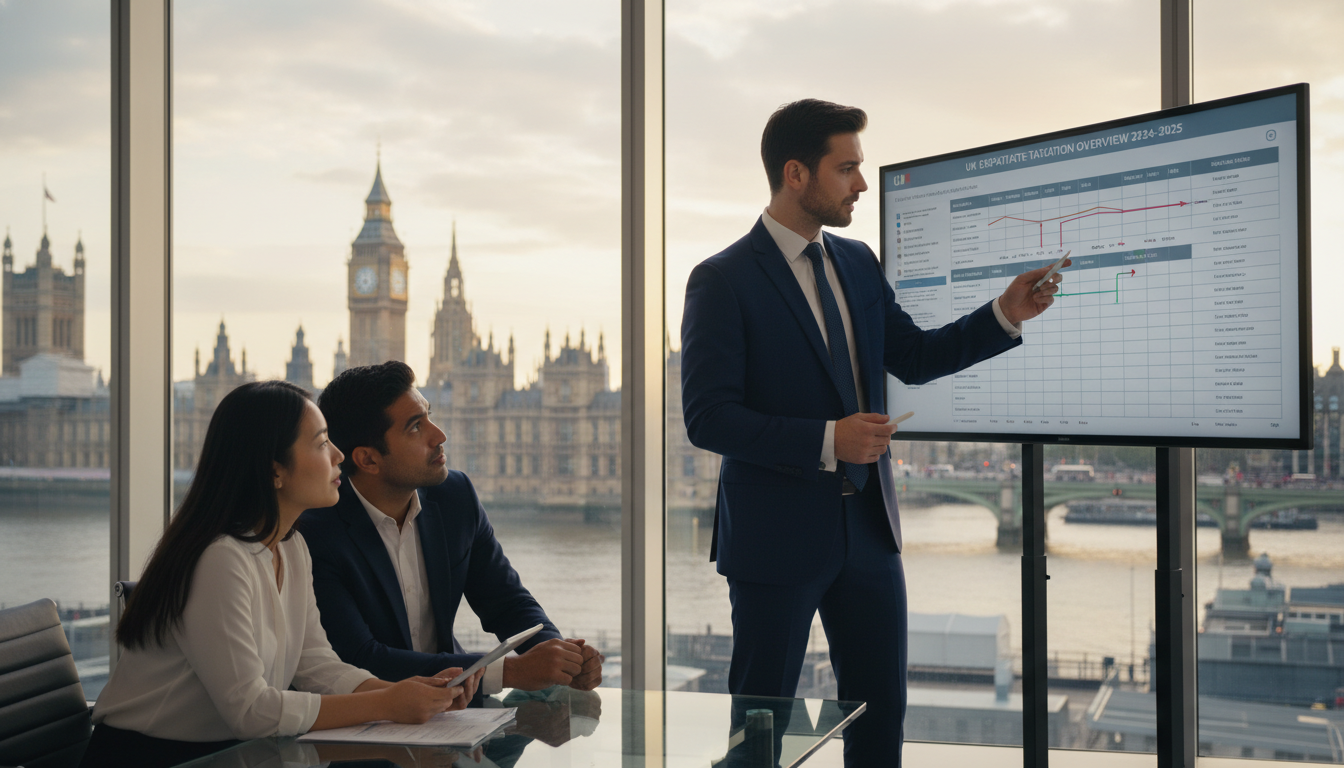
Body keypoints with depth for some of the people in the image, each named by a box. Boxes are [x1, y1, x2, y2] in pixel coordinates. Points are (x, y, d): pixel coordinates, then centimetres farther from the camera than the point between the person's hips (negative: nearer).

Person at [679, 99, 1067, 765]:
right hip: (777, 537, -6)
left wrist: (1006, 314, 4)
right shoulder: (722, 280, -12)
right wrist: (826, 441, -24)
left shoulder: (858, 263, 9)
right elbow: (707, 417, -17)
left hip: (868, 531, 6)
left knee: (881, 711, 13)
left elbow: (912, 357, 15)